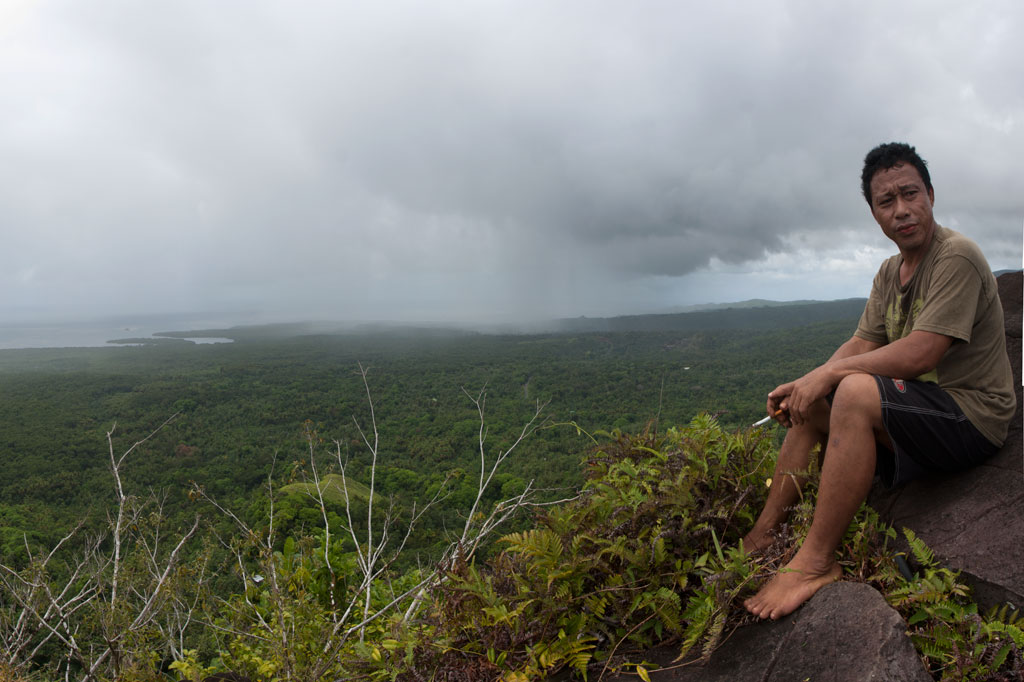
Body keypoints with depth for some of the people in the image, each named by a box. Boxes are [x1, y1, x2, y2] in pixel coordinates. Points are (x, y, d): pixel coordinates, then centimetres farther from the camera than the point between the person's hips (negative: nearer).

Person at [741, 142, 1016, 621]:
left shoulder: (956, 257, -17)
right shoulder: (890, 273, 10)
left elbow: (919, 354, -26)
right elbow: (861, 344, 7)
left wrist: (829, 372, -20)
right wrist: (806, 383, -10)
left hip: (971, 413, -9)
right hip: (919, 405, 9)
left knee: (855, 392, -33)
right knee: (807, 407, 3)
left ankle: (816, 561, -29)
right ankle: (763, 535, 0)